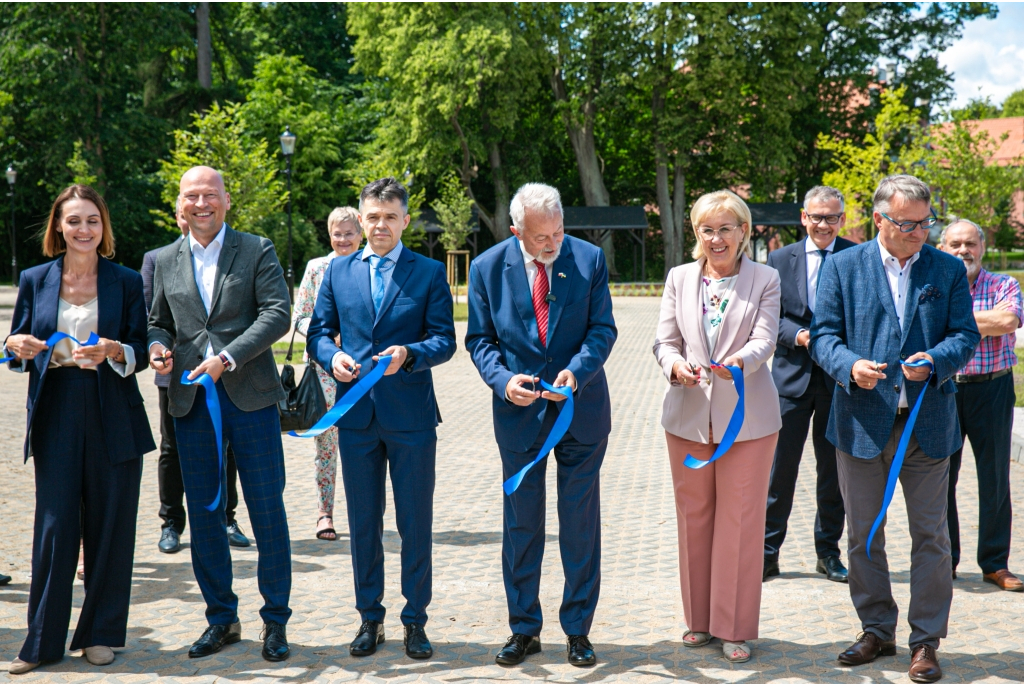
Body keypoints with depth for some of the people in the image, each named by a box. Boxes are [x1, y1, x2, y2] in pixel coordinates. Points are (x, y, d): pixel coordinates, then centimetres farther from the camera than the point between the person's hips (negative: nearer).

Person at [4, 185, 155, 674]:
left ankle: (101, 633, 18)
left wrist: (114, 352, -19)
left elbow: (141, 352, 2)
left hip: (114, 418, 0)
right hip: (56, 417, 1)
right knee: (54, 525, 0)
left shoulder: (126, 282, 3)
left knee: (109, 527, 4)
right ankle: (43, 640, 10)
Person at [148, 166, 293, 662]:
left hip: (250, 397, -3)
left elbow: (277, 314, -9)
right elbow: (158, 321, 20)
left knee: (267, 511, 1)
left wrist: (227, 357, -19)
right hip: (191, 400, 4)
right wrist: (157, 345, -4)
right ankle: (221, 618, 22)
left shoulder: (257, 251, 1)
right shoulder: (164, 262, 12)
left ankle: (275, 620, 14)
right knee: (203, 513, 9)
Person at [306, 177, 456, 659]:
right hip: (356, 415, 2)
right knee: (362, 524, 10)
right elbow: (318, 331, 10)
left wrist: (408, 354, -21)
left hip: (411, 415, -2)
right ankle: (370, 619, 22)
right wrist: (332, 357, -11)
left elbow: (445, 339, -2)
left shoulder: (429, 272, 2)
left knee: (416, 524, 4)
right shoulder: (338, 271, 10)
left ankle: (415, 621, 16)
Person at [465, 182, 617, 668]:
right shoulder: (488, 267, -4)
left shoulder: (589, 259, -4)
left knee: (581, 522, 6)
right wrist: (503, 380, -18)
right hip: (519, 410, 1)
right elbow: (480, 338, 0)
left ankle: (578, 629, 19)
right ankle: (524, 629, 21)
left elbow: (602, 328, -5)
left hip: (580, 408, 0)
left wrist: (577, 370, -23)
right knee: (521, 523, 9)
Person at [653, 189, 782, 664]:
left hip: (747, 415, -3)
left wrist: (738, 362, -32)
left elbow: (765, 340, -10)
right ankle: (699, 619, 24)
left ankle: (736, 628, 10)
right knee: (693, 517, 11)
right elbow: (665, 340, 4)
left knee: (740, 520, 1)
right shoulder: (679, 278, 8)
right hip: (688, 415, 3)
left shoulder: (765, 279, 1)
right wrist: (675, 365, -19)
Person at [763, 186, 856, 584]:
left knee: (834, 469, 9)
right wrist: (798, 336, -13)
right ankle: (767, 552, 11)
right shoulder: (779, 260, 7)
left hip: (839, 380, 0)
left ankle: (828, 552, 22)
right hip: (792, 376, 0)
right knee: (780, 466, 1)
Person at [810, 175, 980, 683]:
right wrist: (850, 366, -21)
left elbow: (964, 335, 2)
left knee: (930, 535, 4)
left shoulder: (949, 270, 5)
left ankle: (925, 641, 16)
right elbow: (823, 334, -1)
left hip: (927, 425, 0)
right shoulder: (843, 266, 2)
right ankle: (877, 631, 25)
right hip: (862, 423, 0)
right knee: (863, 535, 9)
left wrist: (935, 360, -19)